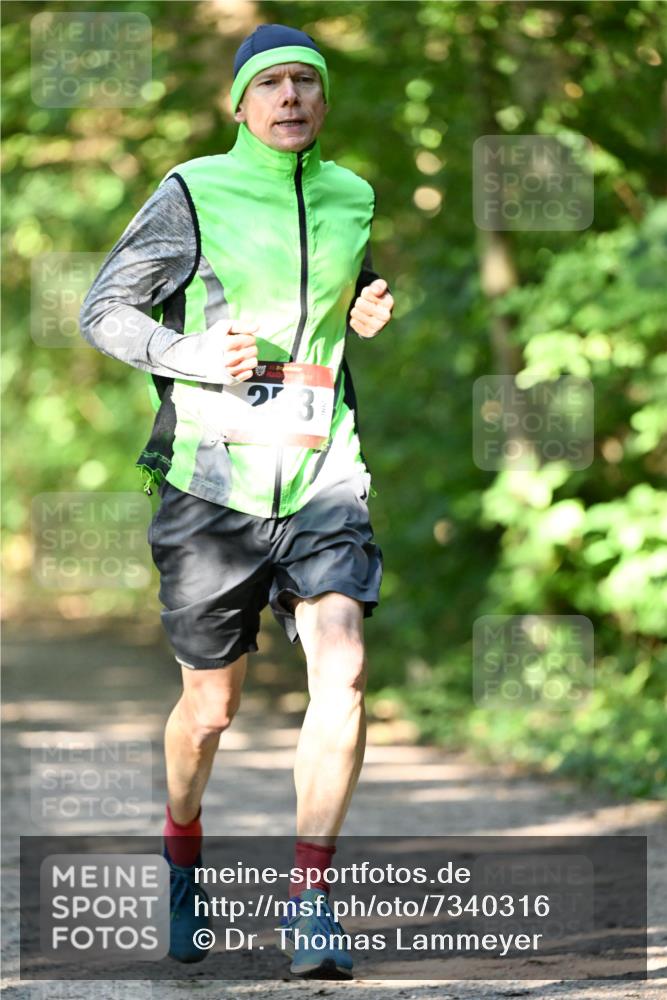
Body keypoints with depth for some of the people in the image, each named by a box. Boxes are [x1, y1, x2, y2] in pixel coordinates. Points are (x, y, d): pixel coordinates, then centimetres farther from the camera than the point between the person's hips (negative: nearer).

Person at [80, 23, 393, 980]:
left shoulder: (352, 198, 9)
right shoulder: (194, 194, -3)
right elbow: (104, 310, 0)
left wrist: (368, 313, 5)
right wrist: (193, 354, -16)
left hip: (321, 471, 2)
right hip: (215, 475, -2)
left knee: (342, 669, -19)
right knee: (211, 704, 8)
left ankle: (311, 902, -14)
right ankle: (181, 861, 38)